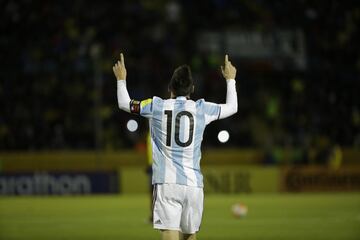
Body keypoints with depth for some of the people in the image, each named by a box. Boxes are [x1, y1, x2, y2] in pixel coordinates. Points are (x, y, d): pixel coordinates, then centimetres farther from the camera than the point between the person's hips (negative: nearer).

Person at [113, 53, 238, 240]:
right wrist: (230, 79, 41)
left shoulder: (156, 106, 4)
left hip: (166, 184, -2)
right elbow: (232, 107, 25)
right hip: (193, 184, 2)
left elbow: (124, 104, 21)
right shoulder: (201, 109, 6)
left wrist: (121, 79, 39)